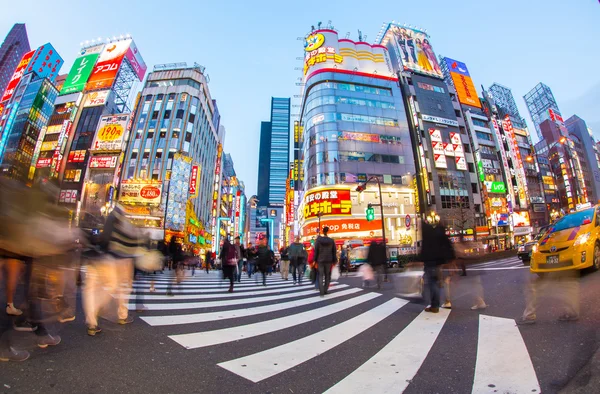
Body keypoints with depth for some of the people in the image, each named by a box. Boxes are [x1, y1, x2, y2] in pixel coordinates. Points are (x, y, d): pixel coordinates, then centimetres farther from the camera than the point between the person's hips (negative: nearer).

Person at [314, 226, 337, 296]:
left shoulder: (318, 240, -4)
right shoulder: (331, 241, 1)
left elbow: (316, 250, -3)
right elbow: (334, 251, 4)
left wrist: (315, 259, 4)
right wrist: (334, 261, 11)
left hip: (320, 260, -1)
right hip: (329, 260, 1)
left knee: (321, 276, 2)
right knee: (327, 276, 13)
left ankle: (322, 291, -8)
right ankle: (325, 290, 14)